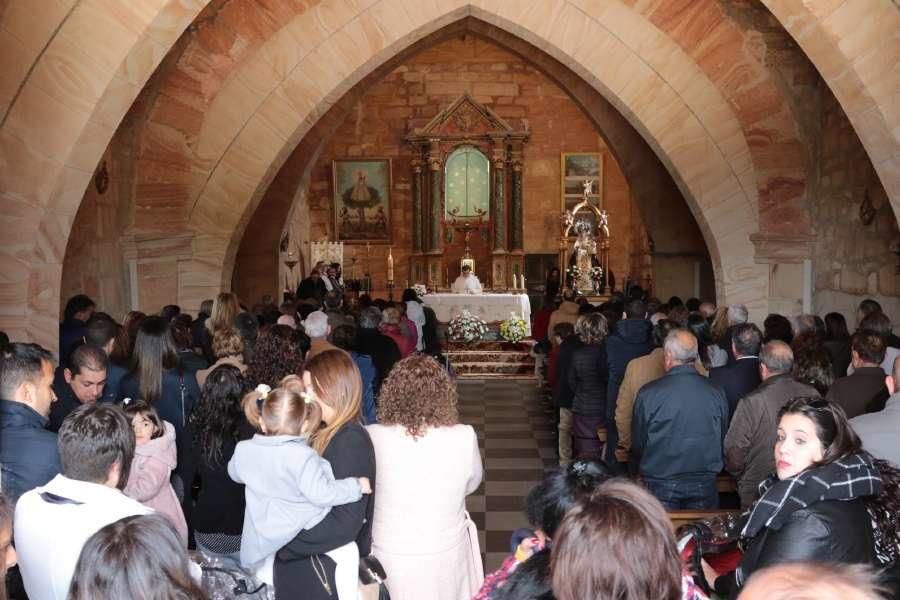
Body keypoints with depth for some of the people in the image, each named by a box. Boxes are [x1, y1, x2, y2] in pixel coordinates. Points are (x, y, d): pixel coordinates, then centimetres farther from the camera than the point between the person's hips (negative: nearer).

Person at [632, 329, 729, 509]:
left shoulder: (648, 394, -14)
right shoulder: (717, 393, -7)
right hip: (704, 485, 2)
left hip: (660, 486, -2)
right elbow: (722, 442, 5)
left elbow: (638, 446, -3)